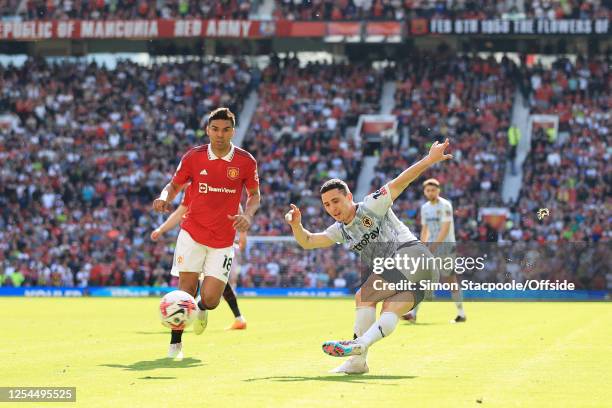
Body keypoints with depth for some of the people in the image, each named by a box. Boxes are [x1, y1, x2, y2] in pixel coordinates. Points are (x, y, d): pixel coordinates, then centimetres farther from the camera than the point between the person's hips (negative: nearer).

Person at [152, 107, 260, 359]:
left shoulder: (245, 161, -2)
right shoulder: (193, 157, -2)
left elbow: (254, 194, 11)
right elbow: (175, 185, 10)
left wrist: (247, 215, -9)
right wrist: (164, 198, -13)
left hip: (223, 241, 0)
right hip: (192, 232, 0)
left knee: (210, 299, -8)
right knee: (186, 288, -9)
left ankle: (201, 308, 30)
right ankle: (175, 343, 9)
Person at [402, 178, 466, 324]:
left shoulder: (445, 205, -10)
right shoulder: (425, 208, 13)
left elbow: (445, 228, -18)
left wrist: (434, 246, -24)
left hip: (445, 246, -7)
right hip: (431, 247, 7)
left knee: (450, 279, -5)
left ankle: (461, 314, 5)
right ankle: (413, 313, -6)